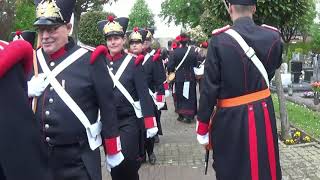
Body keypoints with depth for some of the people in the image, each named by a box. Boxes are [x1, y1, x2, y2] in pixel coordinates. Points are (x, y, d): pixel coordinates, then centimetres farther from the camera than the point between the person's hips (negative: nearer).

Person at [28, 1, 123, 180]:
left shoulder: (90, 60, -9)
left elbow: (108, 109, -5)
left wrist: (113, 151, -1)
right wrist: (26, 91, -9)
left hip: (80, 159, -4)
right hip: (38, 155, 4)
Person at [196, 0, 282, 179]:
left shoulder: (219, 40, -15)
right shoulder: (273, 36, -5)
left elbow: (209, 88, -13)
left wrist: (202, 127, -4)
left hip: (230, 119, -3)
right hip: (264, 115, 3)